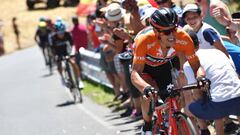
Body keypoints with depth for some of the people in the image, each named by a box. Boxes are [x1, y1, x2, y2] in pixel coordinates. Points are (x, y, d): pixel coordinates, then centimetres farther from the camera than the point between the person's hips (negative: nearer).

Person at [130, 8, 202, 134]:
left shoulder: (183, 38, -34)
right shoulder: (144, 40, -42)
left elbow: (195, 64, -23)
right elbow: (135, 74, -44)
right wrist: (146, 87, -64)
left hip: (166, 64, 3)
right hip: (145, 65, -3)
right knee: (149, 95, -24)